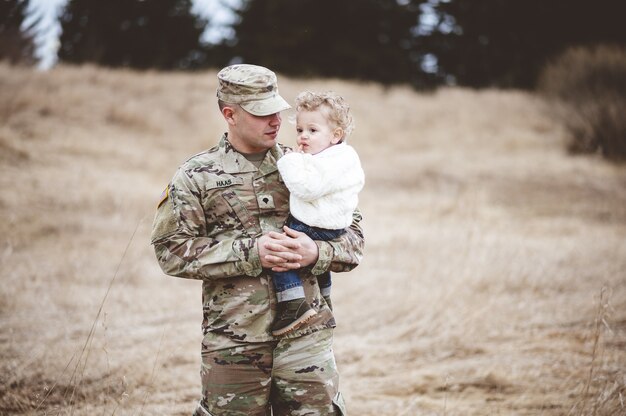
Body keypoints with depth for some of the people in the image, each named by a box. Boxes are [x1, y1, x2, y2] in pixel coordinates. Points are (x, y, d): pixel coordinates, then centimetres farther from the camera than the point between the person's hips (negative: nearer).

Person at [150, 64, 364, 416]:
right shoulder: (196, 177, 1)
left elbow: (353, 235, 10)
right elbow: (172, 249, -7)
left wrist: (316, 253, -12)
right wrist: (250, 252, -15)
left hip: (307, 337, 2)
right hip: (233, 343, -2)